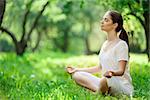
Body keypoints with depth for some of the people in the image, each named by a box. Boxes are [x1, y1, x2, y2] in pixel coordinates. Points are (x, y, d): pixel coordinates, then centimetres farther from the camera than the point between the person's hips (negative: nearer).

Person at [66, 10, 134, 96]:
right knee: (77, 75, 0)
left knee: (104, 81, -40)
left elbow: (121, 71, -18)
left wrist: (112, 73, -41)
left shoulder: (121, 45, -10)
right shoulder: (105, 44, 15)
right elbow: (100, 68, 23)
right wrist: (77, 69, 26)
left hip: (122, 86, -8)